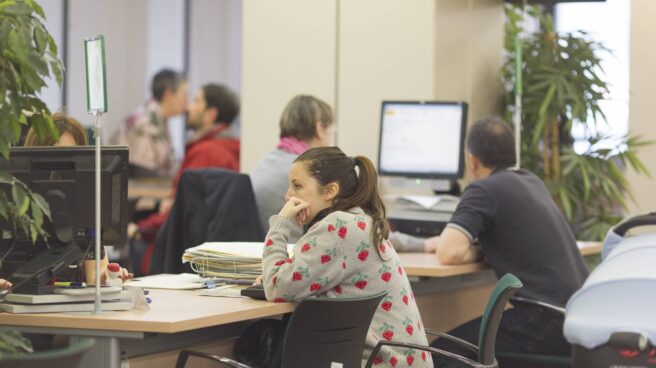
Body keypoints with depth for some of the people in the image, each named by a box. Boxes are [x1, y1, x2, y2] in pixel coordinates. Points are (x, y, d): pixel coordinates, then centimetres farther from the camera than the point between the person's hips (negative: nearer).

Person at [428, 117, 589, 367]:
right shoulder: (532, 182, 18)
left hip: (549, 321, -9)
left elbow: (449, 253, -19)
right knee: (474, 335, 28)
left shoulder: (484, 189, -7)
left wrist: (476, 251, 0)